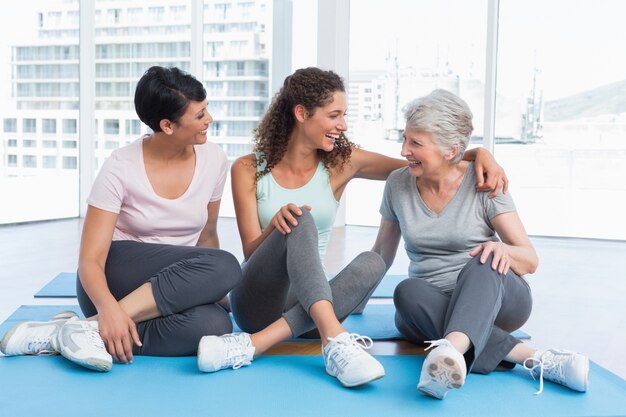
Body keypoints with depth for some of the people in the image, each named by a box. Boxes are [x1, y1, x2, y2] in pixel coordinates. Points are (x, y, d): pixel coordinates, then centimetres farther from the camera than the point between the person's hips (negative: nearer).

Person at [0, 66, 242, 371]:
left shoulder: (213, 160, -3)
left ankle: (62, 336, -28)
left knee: (213, 324, -34)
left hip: (173, 287, 5)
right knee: (224, 266, -33)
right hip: (115, 280, -4)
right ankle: (93, 326, -31)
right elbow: (90, 260, -18)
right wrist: (108, 307, -37)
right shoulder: (121, 168, -14)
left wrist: (213, 288, 7)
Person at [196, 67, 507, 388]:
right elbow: (251, 252, -6)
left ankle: (253, 344, -36)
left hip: (310, 305, 3)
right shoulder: (248, 169, -1)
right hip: (256, 300, -3)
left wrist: (479, 154, -11)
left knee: (371, 263, -28)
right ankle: (335, 341, -44)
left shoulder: (341, 164, 4)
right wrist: (276, 224, -27)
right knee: (299, 222, -29)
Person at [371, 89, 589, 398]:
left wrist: (503, 250, -31)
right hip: (433, 309, 3)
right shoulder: (398, 184, 0)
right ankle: (528, 355, -42)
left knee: (483, 262, -37)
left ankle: (452, 350, -66)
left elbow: (530, 261, -11)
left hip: (497, 299, -2)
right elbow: (383, 252, 15)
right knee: (407, 292, -34)